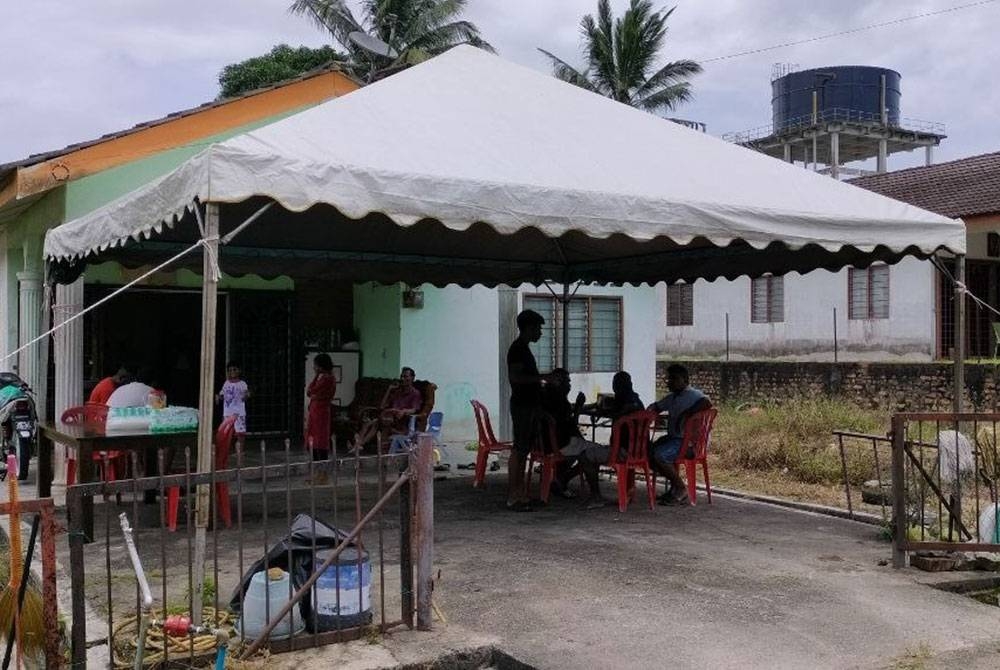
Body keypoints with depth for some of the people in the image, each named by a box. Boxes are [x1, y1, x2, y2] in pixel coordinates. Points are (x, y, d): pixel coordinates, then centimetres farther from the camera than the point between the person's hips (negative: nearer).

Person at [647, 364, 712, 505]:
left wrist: (686, 413, -28)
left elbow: (707, 403, -32)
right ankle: (674, 484, 8)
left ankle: (681, 489, -9)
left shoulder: (693, 394, -11)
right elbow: (657, 406, 35)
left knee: (660, 455, -26)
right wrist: (651, 409, 11)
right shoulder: (671, 397, 19)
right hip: (673, 437, 10)